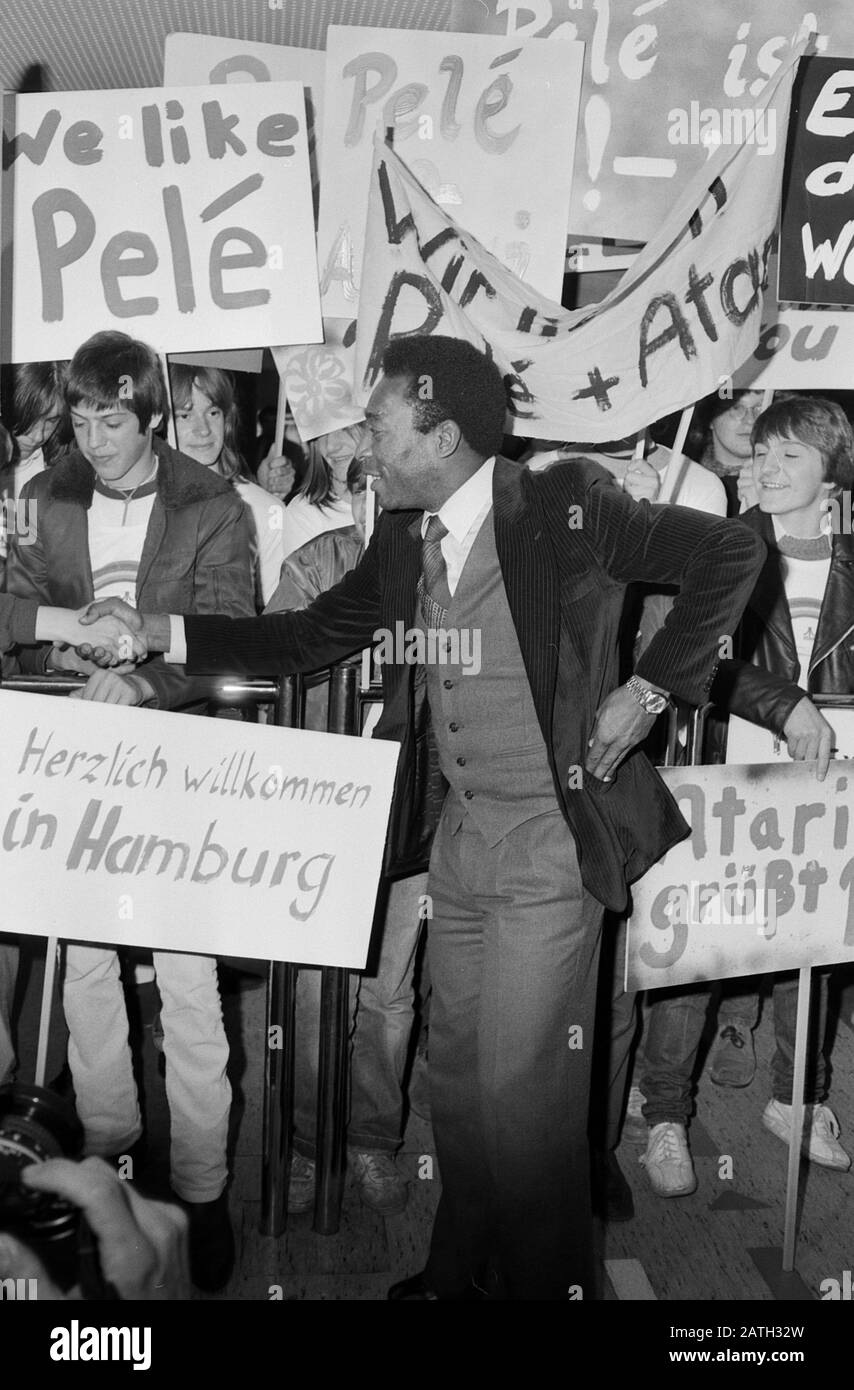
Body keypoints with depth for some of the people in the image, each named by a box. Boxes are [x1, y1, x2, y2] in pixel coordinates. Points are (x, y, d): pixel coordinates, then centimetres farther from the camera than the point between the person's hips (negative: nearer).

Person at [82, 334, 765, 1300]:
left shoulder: (567, 507, -12)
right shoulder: (403, 541, 7)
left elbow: (731, 555, -8)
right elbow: (308, 638, 12)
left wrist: (649, 686, -11)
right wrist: (164, 632, 6)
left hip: (550, 834, -6)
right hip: (455, 833, 7)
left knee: (523, 1085, -1)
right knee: (456, 1070, 17)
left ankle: (543, 1277, 25)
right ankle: (459, 1269, 38)